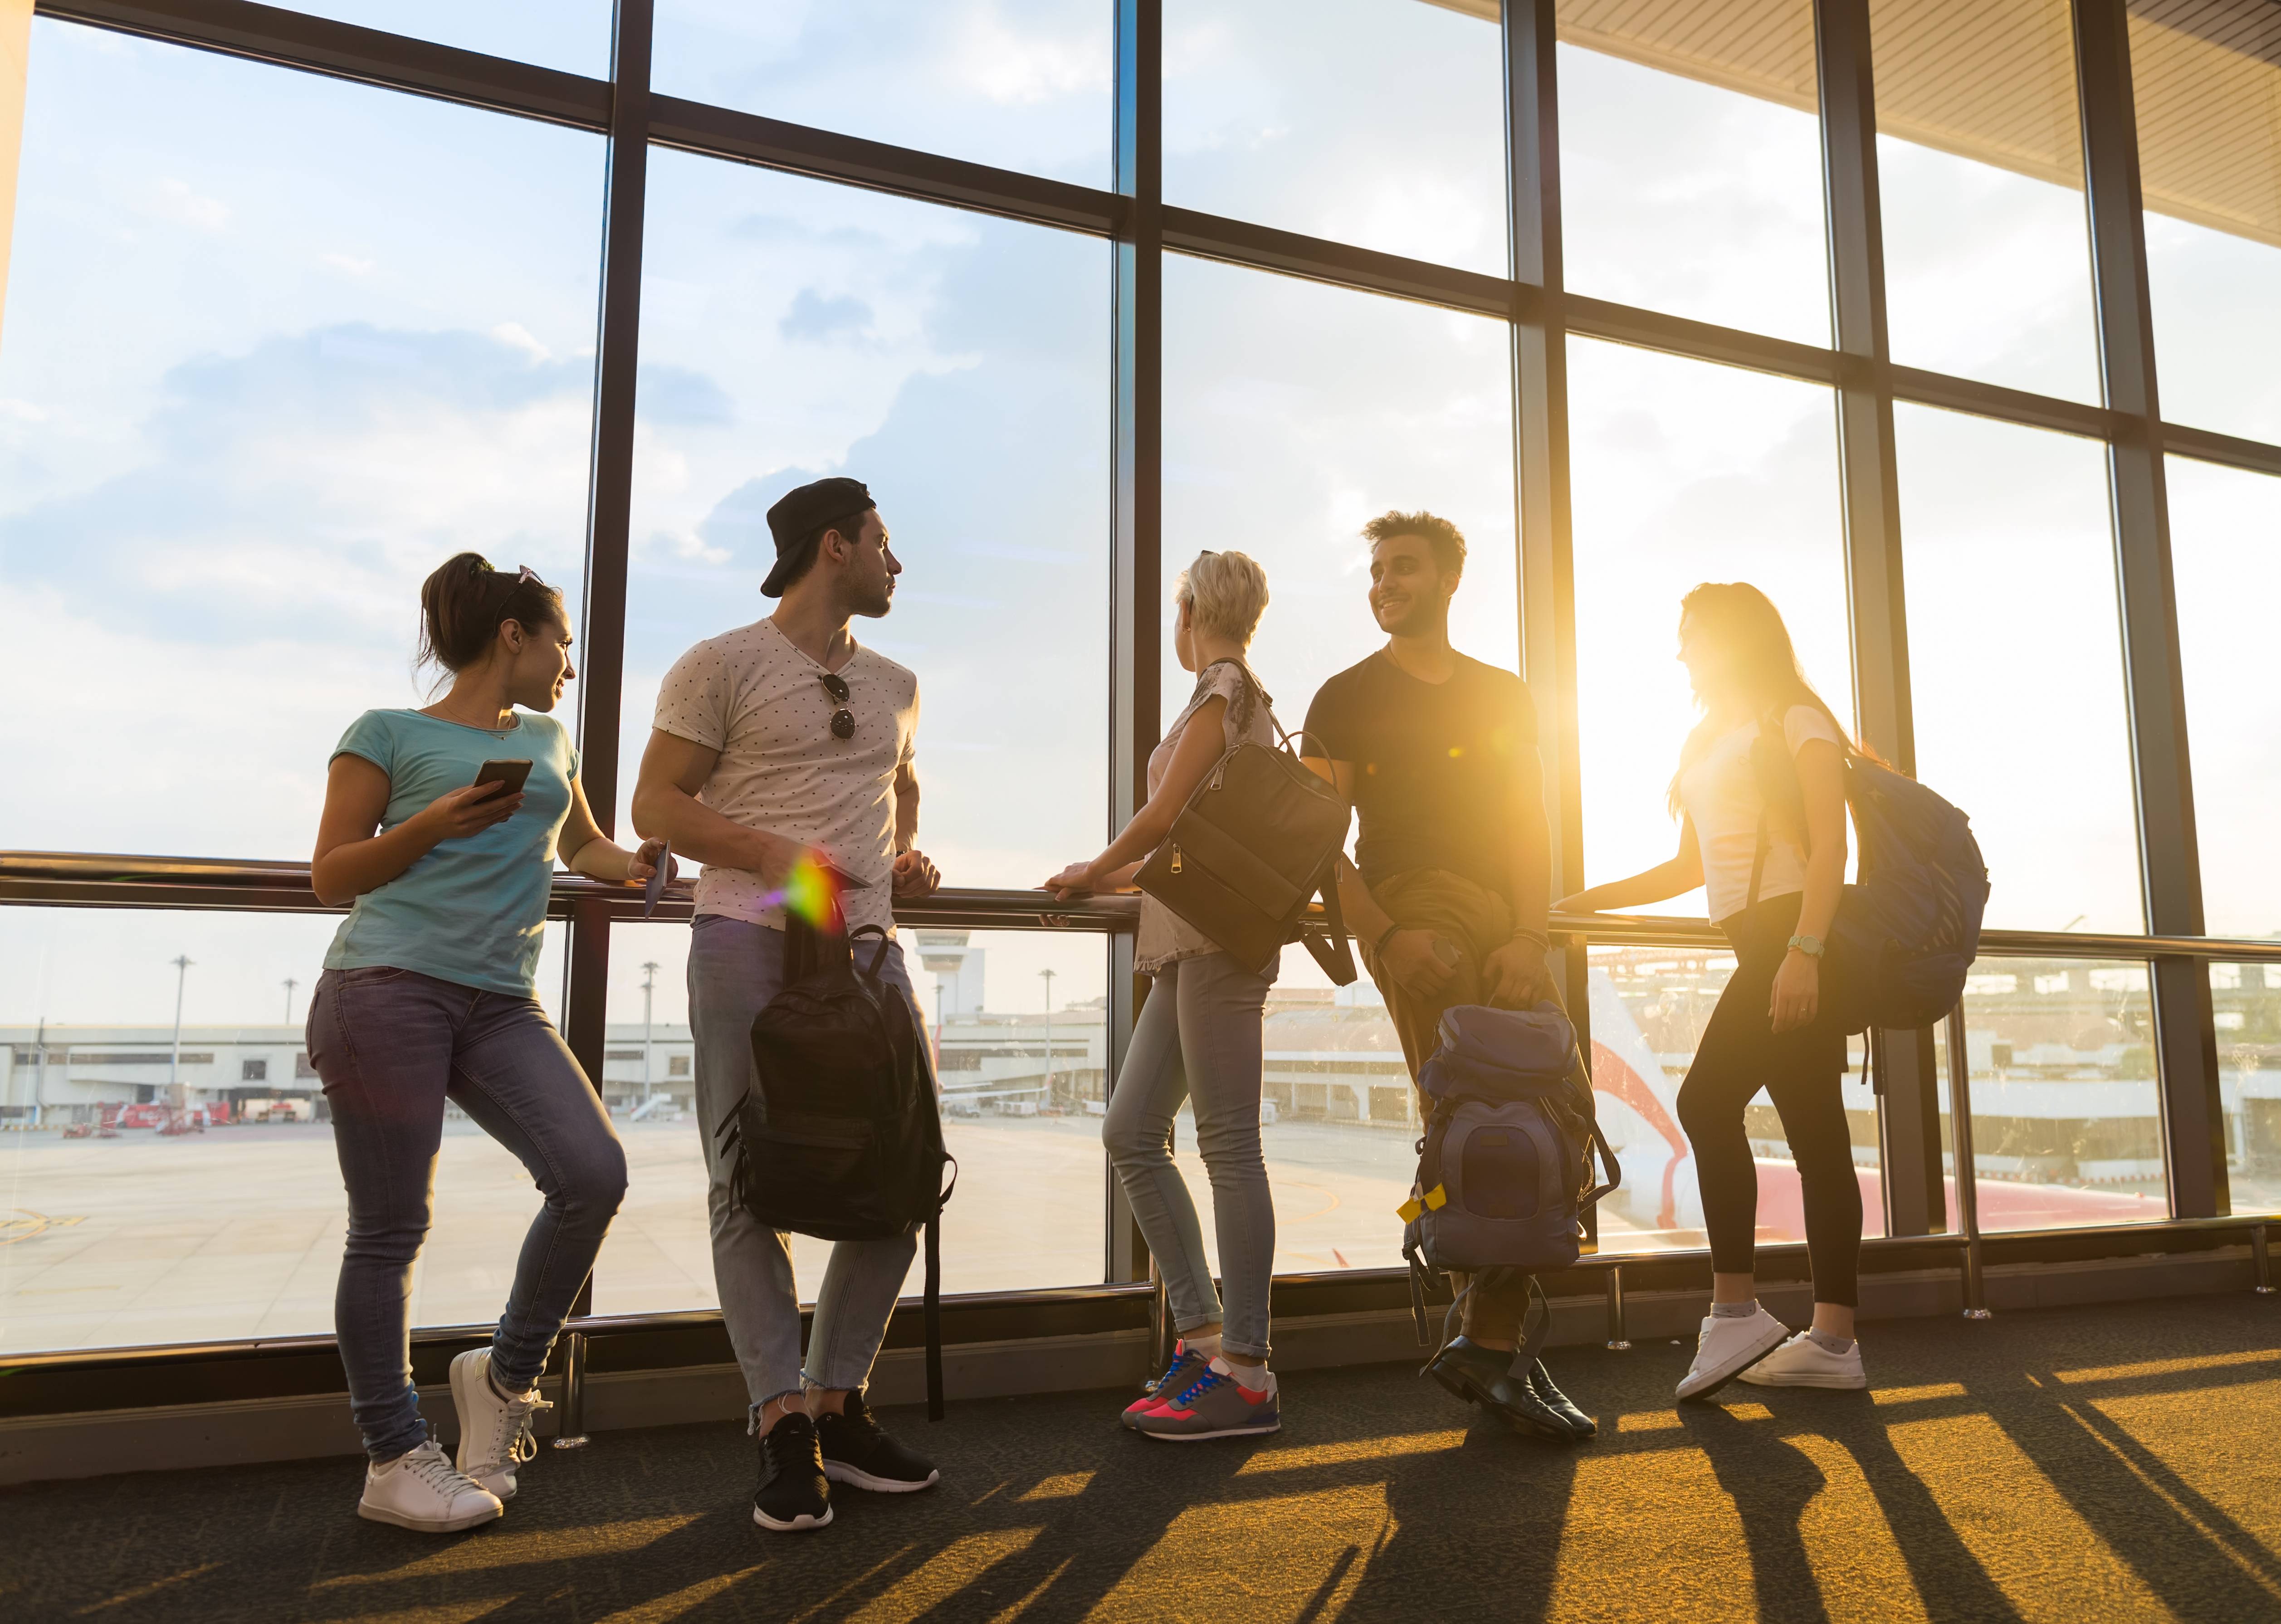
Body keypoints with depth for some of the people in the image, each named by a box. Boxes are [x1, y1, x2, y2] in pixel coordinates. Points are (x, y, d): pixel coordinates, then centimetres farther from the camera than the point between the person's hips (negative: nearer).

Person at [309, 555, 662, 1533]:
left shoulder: (548, 740, 21)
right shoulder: (389, 735, 5)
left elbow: (583, 845, 35)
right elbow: (331, 877, 5)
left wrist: (637, 866, 14)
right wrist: (435, 823, -10)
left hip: (500, 1005, 5)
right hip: (387, 987, -5)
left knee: (593, 1172, -13)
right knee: (390, 1230, -1)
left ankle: (504, 1377, 8)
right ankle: (394, 1461, 13)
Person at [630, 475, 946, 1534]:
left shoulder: (894, 684, 18)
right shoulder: (721, 667, 1)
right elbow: (655, 805, -2)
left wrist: (908, 853, 13)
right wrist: (772, 852, -16)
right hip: (750, 943, -5)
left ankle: (836, 1405, 19)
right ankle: (782, 1427, 9)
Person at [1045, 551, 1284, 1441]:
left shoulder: (1222, 689, -3)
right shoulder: (1242, 696, 25)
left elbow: (1163, 816, -9)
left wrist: (1095, 869, 7)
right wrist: (1120, 878, 30)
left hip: (1219, 934, -10)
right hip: (1195, 940, 10)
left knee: (1228, 1142, -10)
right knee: (1131, 1131, 6)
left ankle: (1244, 1373, -6)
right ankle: (1203, 1332, 10)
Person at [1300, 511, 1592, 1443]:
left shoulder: (1505, 698, 19)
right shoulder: (1347, 698, 9)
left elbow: (1529, 828, 11)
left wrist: (1528, 935, -6)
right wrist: (1386, 936, -14)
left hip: (1509, 920, 4)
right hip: (1414, 909, -4)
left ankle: (1488, 1343, 8)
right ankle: (1492, 1346, -1)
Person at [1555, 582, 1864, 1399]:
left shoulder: (1797, 719, -1)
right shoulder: (1709, 741, 24)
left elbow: (1829, 847, -11)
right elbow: (1692, 867, 26)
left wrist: (1803, 951, -22)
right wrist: (1588, 900, 19)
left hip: (1794, 934, -8)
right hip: (1763, 945, 8)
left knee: (1708, 1102, -15)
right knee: (1815, 1133, 5)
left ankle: (1735, 1311, -9)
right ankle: (1832, 1340, 7)